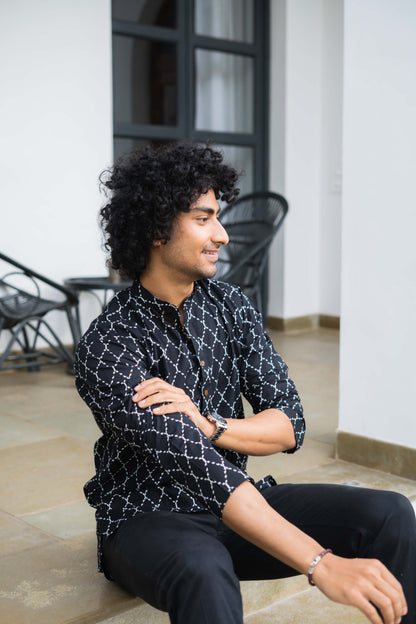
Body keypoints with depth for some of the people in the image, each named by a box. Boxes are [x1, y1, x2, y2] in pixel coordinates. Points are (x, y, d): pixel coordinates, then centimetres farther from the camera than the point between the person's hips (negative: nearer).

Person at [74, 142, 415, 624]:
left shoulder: (229, 305, 0)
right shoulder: (107, 348, -20)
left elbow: (288, 426, -5)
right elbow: (200, 471, -31)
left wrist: (207, 425, -26)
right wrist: (321, 565, -37)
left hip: (233, 500, 6)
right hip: (147, 518, -5)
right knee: (203, 575, -41)